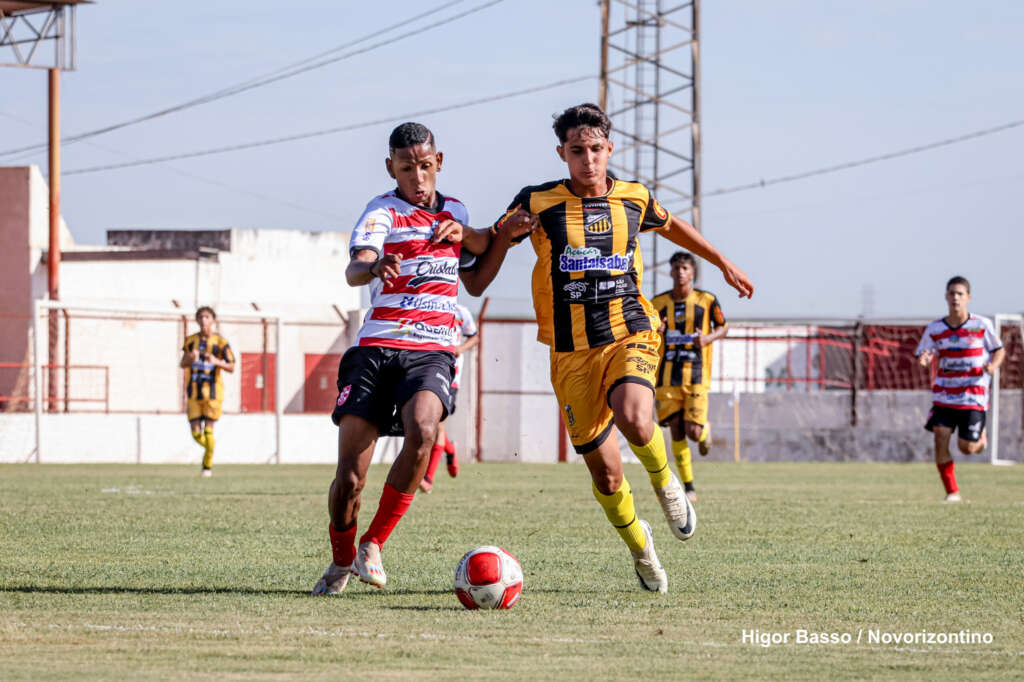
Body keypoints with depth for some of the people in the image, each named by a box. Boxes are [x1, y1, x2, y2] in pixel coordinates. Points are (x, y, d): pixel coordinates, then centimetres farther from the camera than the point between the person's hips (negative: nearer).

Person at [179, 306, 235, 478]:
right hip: (194, 391, 3)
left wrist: (217, 362, -24)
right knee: (196, 434, -2)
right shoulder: (191, 341, 8)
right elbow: (182, 364, 15)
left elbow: (231, 368, -4)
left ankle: (207, 465, 8)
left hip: (213, 392, -3)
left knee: (208, 431, -7)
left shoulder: (221, 342, -2)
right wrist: (189, 359, -9)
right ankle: (209, 448, 29)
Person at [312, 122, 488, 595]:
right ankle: (341, 561, 20)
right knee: (349, 475, -8)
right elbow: (354, 269, -18)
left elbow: (487, 252, 35)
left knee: (422, 431, -30)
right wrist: (373, 266, -44)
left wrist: (463, 232, 10)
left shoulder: (454, 211, 16)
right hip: (376, 348, -2)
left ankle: (373, 544, -15)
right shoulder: (383, 212, 0)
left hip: (432, 352, 2)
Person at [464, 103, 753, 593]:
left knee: (634, 421, -32)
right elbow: (477, 280, 2)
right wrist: (507, 233, -17)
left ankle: (665, 482, 1)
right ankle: (639, 546, 30)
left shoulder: (634, 199, 4)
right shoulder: (538, 203, -2)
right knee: (606, 475, 0)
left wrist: (724, 265, 38)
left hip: (630, 336, 0)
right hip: (572, 354, 0)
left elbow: (672, 227, 28)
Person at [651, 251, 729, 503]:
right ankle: (688, 486, 5)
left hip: (696, 376, -2)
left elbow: (723, 327, 11)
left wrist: (708, 338, -10)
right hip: (667, 376, 2)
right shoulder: (658, 303, 6)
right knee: (676, 430, -4)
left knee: (693, 432, -9)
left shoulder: (707, 300, 1)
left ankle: (706, 430, 30)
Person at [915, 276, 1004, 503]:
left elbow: (999, 350, 6)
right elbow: (923, 358, 4)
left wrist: (993, 365, -16)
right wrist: (924, 361, -21)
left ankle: (981, 438, 36)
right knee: (940, 439, -13)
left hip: (973, 396, -2)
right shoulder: (934, 329, 0)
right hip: (944, 396, 2)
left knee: (967, 448, -2)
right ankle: (952, 491, -3)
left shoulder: (982, 325, -5)